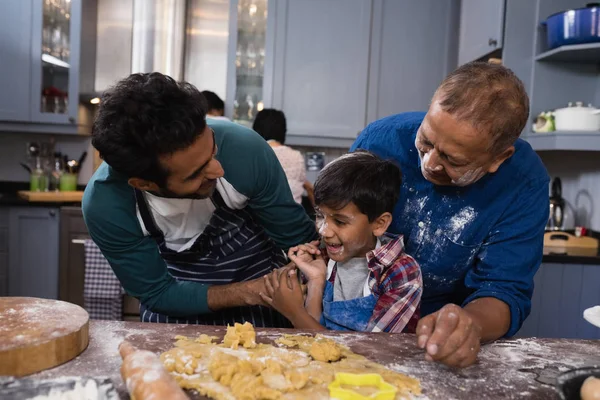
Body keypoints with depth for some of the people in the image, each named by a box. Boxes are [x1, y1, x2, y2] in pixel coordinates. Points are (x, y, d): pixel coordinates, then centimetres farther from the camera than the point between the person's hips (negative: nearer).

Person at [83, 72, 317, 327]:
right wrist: (249, 293, -26)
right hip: (177, 305, 1)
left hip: (261, 281, -1)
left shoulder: (245, 149, -29)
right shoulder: (105, 205, -27)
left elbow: (300, 239, -14)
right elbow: (157, 294, -16)